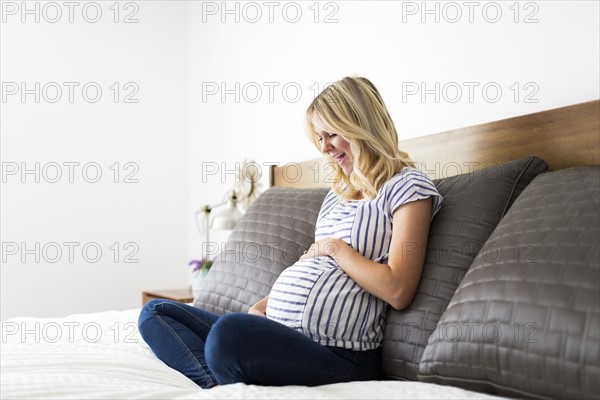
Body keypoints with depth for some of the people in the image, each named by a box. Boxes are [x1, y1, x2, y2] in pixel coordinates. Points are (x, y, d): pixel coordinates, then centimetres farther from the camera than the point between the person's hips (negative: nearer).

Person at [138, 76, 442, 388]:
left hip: (337, 352, -10)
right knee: (155, 313, 7)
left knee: (229, 330, -39)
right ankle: (219, 384, -17)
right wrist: (263, 306, 8)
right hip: (278, 329, 10)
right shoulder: (339, 192, 23)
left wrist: (335, 247, -4)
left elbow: (397, 291, -14)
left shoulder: (407, 185, -2)